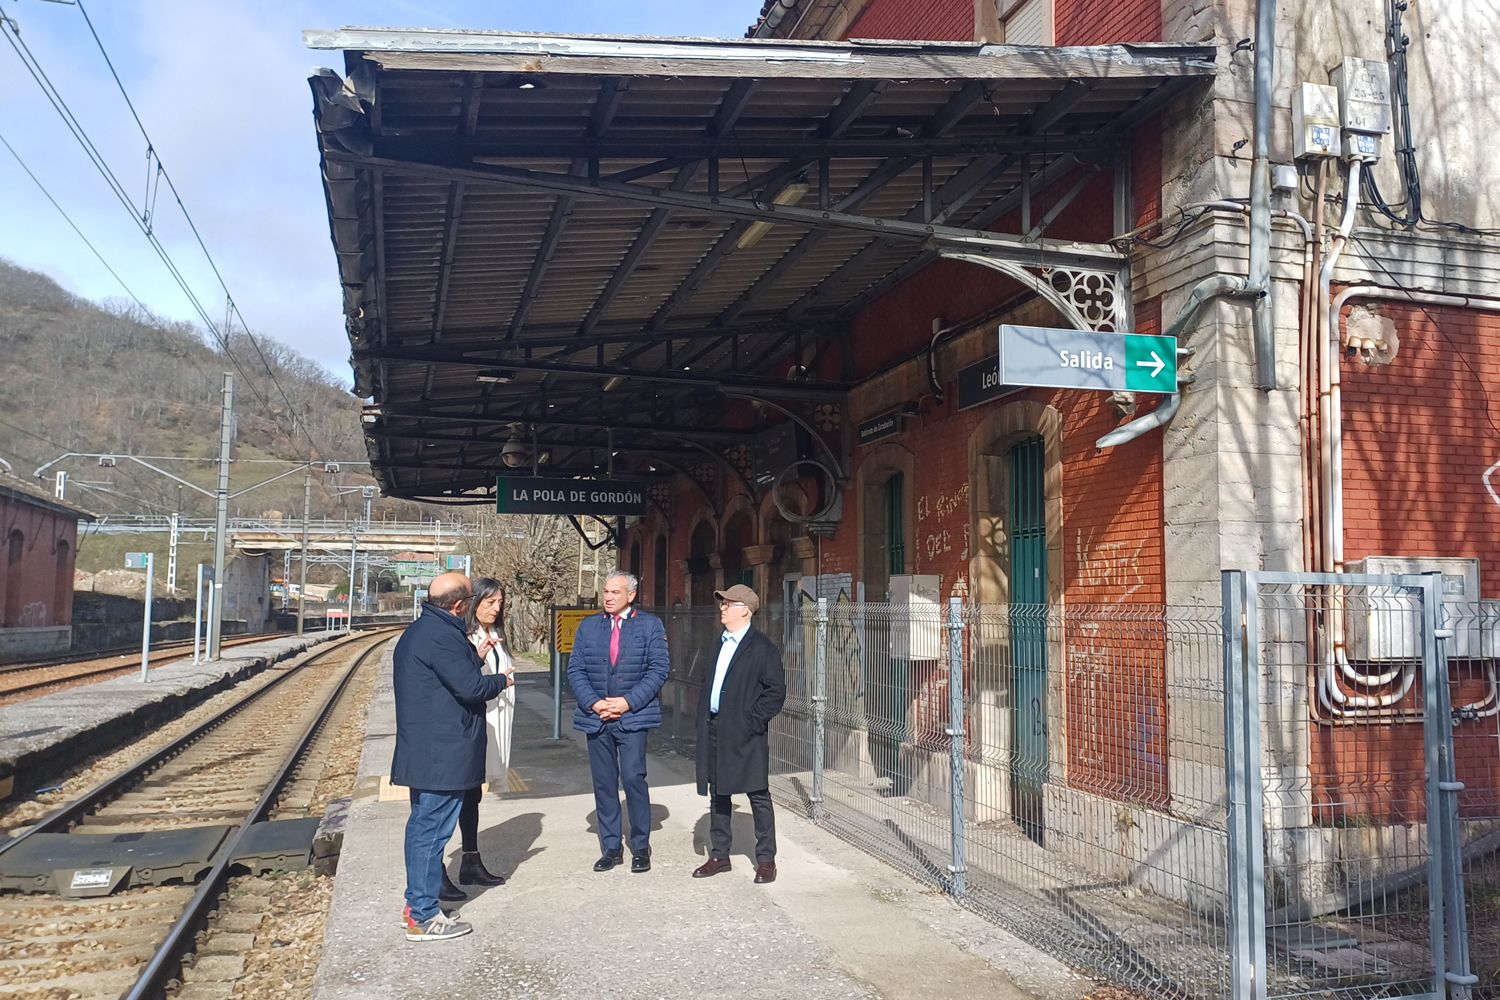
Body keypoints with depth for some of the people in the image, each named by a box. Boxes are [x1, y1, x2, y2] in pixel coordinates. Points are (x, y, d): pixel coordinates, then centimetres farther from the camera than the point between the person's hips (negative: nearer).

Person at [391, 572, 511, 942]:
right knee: (432, 829, -4)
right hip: (442, 754, -11)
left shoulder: (417, 631, 13)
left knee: (422, 825, 18)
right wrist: (500, 681, -3)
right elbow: (470, 687, -21)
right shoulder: (441, 636, -21)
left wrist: (475, 658, 18)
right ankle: (423, 918, 4)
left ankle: (416, 904, 29)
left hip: (422, 751, 11)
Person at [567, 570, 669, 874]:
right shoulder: (588, 626, 10)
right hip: (596, 718, 3)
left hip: (633, 716, -3)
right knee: (603, 783, 8)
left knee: (633, 778, -9)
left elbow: (657, 670, -4)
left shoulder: (650, 625, 2)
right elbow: (575, 669, 6)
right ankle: (611, 848, 18)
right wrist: (594, 703, -8)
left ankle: (641, 847, 5)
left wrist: (628, 702, -13)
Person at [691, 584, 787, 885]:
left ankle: (766, 860, 10)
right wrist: (704, 720, 10)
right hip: (714, 730, 7)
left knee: (758, 795, 1)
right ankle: (719, 855, 25)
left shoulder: (762, 648, -7)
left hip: (745, 734, -7)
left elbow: (776, 690, -10)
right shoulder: (720, 644, 15)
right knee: (717, 794, 14)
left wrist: (753, 720, -15)